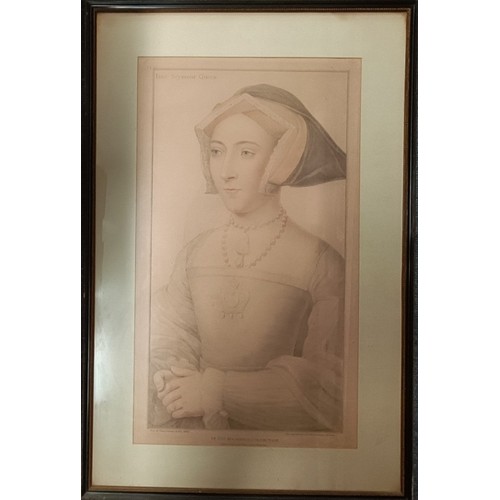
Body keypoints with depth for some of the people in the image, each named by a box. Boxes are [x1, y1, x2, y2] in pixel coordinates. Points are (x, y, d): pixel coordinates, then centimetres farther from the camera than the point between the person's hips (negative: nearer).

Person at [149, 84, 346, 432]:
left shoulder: (320, 262, -11)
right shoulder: (194, 254, 0)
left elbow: (331, 386, -11)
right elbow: (171, 349, 2)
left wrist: (220, 390, -14)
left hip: (284, 429, -3)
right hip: (199, 427, 3)